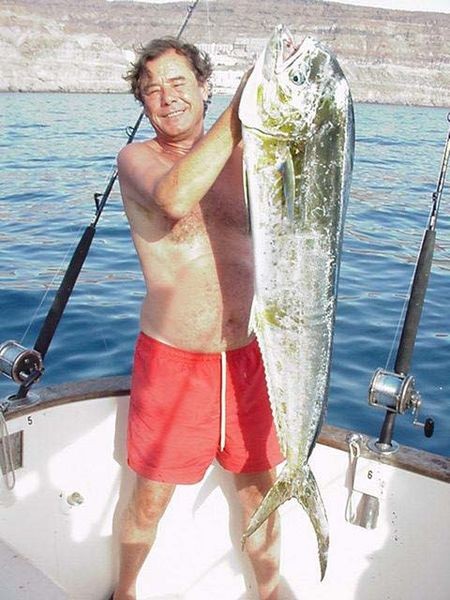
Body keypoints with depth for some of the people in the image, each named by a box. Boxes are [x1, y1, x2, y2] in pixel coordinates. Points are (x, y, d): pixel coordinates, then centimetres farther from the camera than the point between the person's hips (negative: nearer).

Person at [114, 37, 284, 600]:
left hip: (248, 356, 3)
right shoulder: (135, 158, -4)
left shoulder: (242, 154, 5)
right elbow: (174, 198, -28)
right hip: (171, 359, -2)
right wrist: (242, 107, -28)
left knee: (259, 489, 17)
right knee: (150, 500, 13)